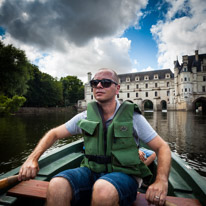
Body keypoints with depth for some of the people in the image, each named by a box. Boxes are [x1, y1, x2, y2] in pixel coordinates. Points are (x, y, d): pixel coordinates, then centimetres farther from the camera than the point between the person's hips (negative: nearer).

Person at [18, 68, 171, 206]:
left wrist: (161, 180, -20)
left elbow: (162, 147, -2)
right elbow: (54, 133, 10)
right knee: (56, 186, -28)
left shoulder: (133, 116, -3)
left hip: (123, 174, -1)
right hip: (91, 171, 2)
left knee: (103, 190, -35)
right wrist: (32, 158, -6)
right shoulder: (85, 116, 4)